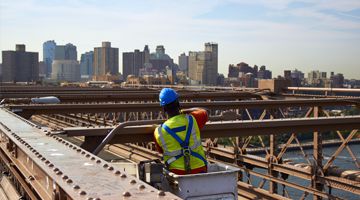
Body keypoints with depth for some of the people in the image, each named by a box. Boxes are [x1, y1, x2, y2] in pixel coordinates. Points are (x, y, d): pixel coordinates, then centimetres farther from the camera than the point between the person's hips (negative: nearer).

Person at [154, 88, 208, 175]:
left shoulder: (159, 132, -13)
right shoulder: (192, 120, -13)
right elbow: (204, 112, 12)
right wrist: (182, 111, 19)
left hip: (177, 172, 0)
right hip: (199, 170, 0)